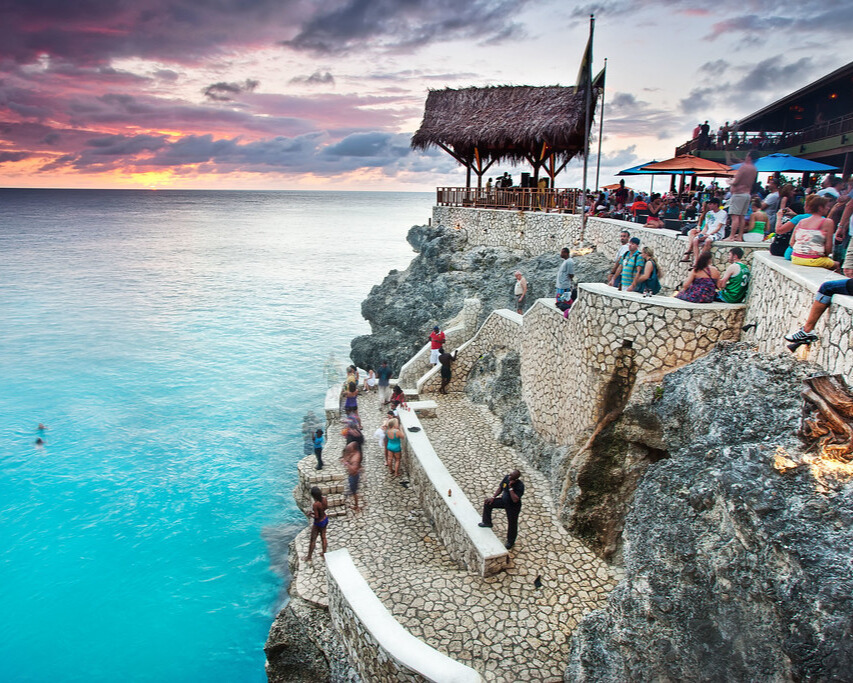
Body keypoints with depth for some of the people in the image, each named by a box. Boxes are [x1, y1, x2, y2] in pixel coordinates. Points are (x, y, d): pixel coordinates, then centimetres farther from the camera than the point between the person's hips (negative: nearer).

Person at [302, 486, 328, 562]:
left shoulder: (315, 504, -34)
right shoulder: (324, 499, -14)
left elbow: (316, 516, -27)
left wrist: (310, 514, -9)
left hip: (318, 523, -6)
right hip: (325, 519, 6)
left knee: (313, 540, 14)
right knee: (323, 537, 25)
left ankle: (309, 557, 31)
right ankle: (324, 552, 42)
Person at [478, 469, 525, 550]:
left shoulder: (520, 486, -32)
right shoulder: (506, 478, -15)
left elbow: (515, 500, -39)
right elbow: (500, 488, 3)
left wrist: (510, 487, -39)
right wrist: (493, 497, -3)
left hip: (513, 506, -6)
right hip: (504, 500, 6)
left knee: (512, 524, 9)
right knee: (488, 503, 0)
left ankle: (510, 542, 35)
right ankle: (487, 523, 19)